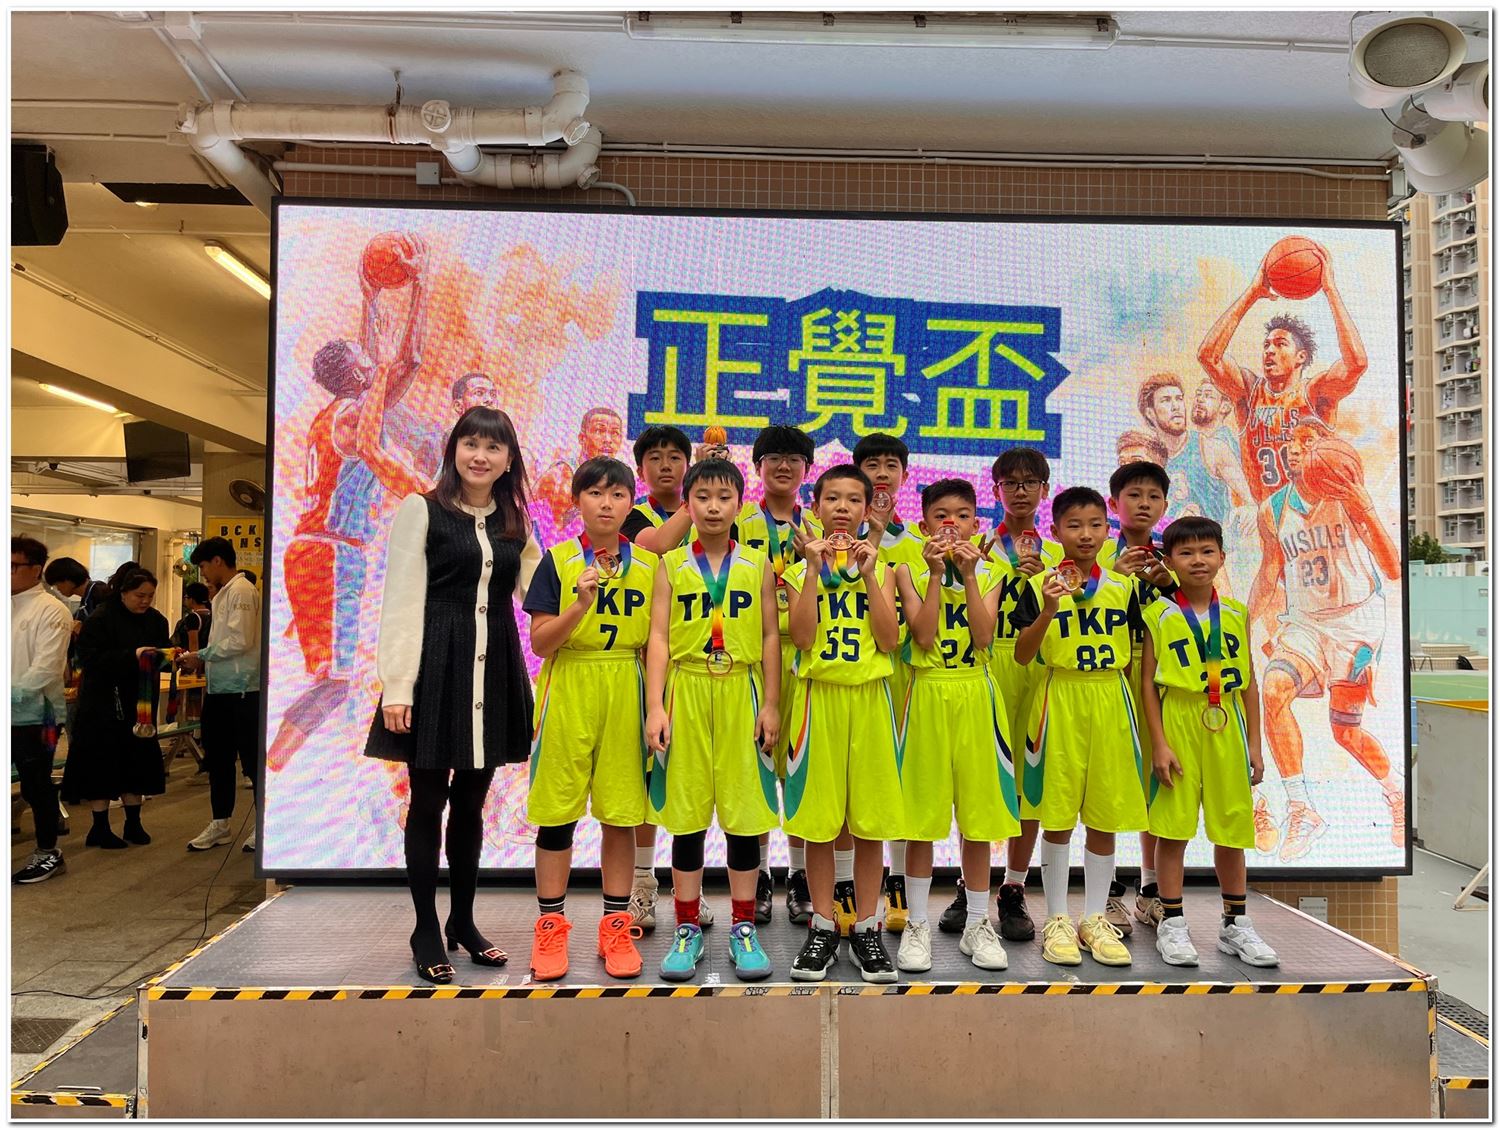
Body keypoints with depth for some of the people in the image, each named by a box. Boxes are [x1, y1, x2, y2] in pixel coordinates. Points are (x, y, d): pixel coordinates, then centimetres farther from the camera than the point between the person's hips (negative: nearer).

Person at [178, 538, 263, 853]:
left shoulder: (242, 591, -13)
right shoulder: (222, 594, 15)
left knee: (252, 760, 0)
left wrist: (201, 656, -12)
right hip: (219, 689, 9)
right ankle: (220, 824, 25)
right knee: (218, 759, 15)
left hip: (242, 690, -9)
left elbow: (241, 641, -20)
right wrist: (198, 659, 5)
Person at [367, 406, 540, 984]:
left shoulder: (516, 525, 13)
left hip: (494, 674, 4)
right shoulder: (421, 511, -2)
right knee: (428, 802, 5)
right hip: (435, 670, -4)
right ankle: (426, 930, 19)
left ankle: (463, 920, 27)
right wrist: (396, 686, -14)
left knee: (471, 803, 13)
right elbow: (401, 603, -7)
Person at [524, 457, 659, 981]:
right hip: (568, 692, -1)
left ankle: (617, 925, 20)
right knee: (556, 812, 5)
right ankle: (550, 927, 19)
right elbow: (540, 643, -5)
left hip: (627, 695, 1)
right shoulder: (557, 561, 0)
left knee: (622, 813, 6)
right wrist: (579, 608, -21)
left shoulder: (648, 564, 5)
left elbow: (655, 641, 8)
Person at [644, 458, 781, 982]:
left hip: (741, 694, 0)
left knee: (744, 813, 5)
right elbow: (658, 637, 1)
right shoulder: (671, 564, 5)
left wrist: (771, 703, 0)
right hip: (686, 693, 0)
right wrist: (655, 706, -7)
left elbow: (770, 636, 6)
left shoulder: (757, 564, 6)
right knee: (685, 816, 6)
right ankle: (687, 929, 20)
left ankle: (743, 929, 19)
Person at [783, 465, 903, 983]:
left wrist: (868, 573, -11)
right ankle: (822, 927, 17)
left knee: (871, 821, 5)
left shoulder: (879, 566, 8)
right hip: (819, 697, -1)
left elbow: (889, 640, -5)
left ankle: (866, 927, 18)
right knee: (817, 818, 4)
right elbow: (802, 638, -10)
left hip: (869, 697, 1)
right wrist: (814, 570, -14)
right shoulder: (801, 568, 5)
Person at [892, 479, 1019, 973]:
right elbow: (923, 636, -12)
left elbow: (983, 637, -9)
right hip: (928, 695, -2)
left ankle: (977, 924, 21)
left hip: (975, 696, 2)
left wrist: (969, 575, -13)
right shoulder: (911, 570, 2)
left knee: (979, 812, 7)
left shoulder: (988, 572, 7)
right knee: (921, 814, 3)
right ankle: (917, 925, 16)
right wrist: (936, 573, -14)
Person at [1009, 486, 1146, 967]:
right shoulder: (1040, 585, -2)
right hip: (1060, 702, -3)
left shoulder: (1123, 587, 7)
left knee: (1105, 818, 8)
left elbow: (1135, 654, 13)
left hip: (1111, 702, 3)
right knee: (1057, 818, 4)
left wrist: (1139, 712, 7)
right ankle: (1057, 919, 18)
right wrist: (1047, 610, -23)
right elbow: (1022, 655, -9)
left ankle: (1095, 918, 23)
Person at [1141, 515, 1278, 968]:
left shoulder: (1236, 613, 7)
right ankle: (1172, 924, 15)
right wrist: (1159, 743, -10)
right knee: (1173, 828, 2)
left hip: (1226, 727, 3)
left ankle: (1235, 923, 26)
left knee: (1232, 829, 10)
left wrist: (1254, 743, 8)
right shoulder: (1158, 614, -3)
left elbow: (1249, 682, 10)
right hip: (1178, 723, -3)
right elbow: (1148, 681, -5)